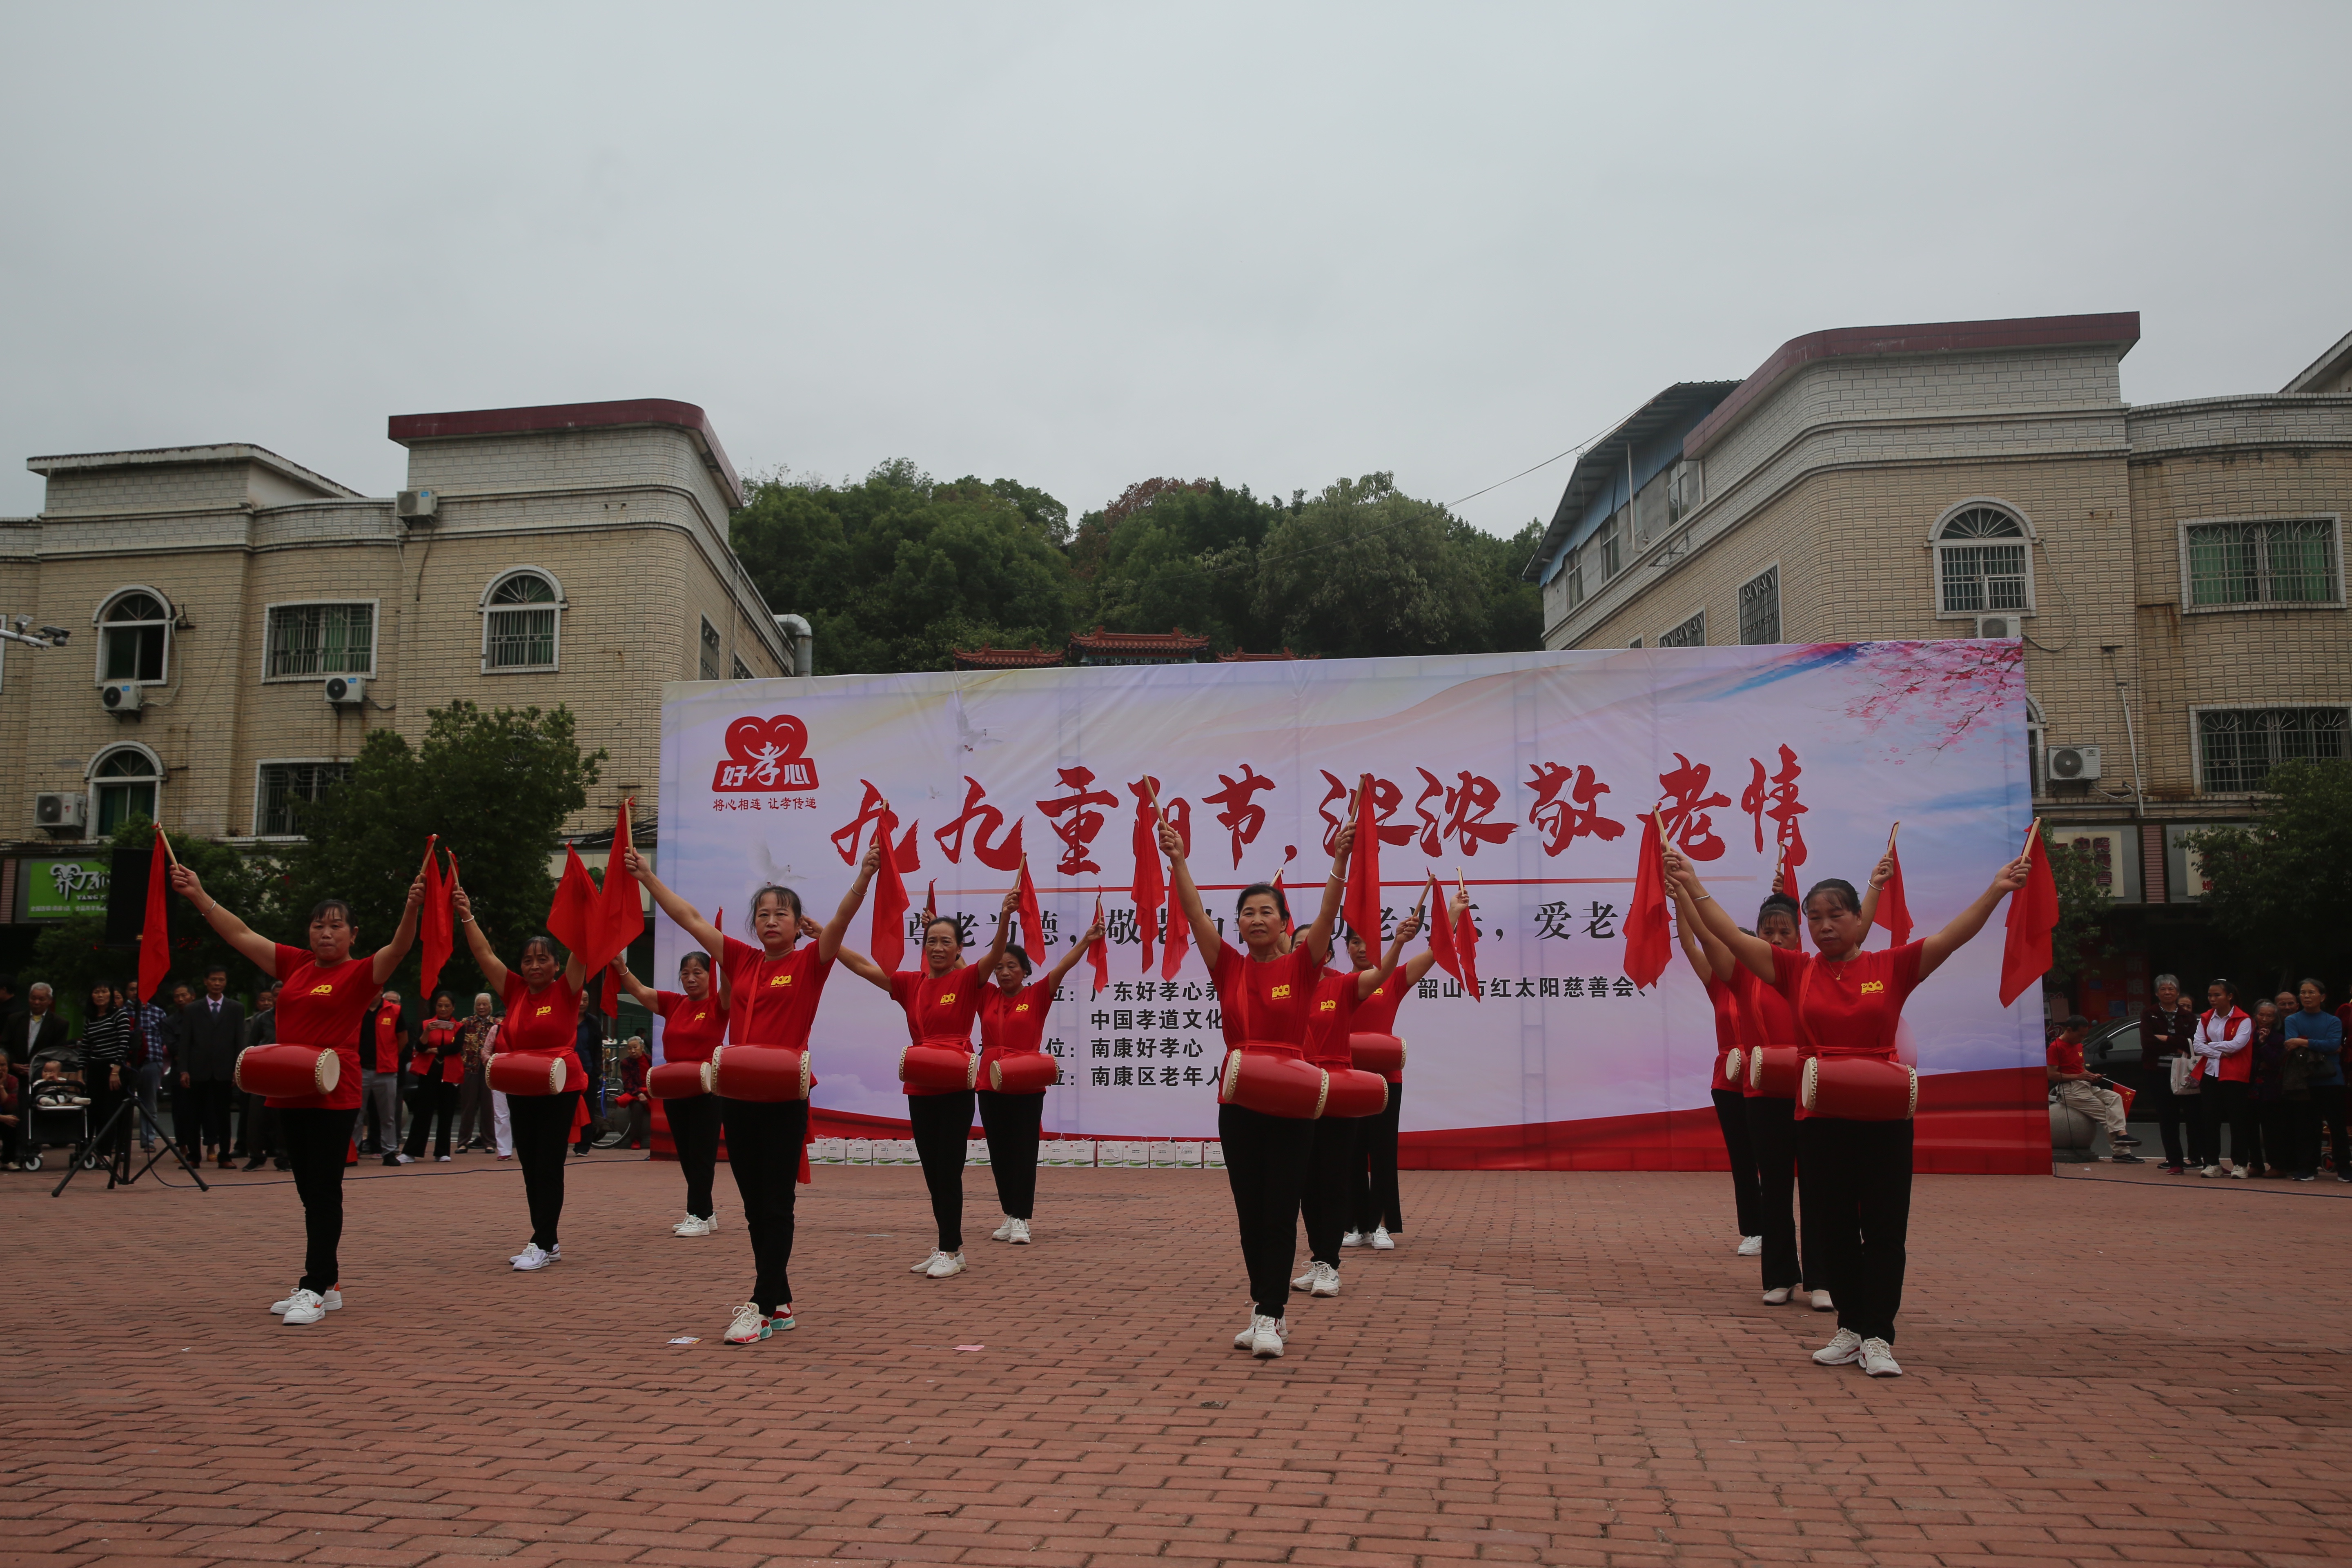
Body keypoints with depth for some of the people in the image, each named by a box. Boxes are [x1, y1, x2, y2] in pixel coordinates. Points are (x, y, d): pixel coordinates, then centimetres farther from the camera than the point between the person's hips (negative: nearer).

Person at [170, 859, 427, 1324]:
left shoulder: (361, 973, -5)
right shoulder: (296, 965, 12)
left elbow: (398, 949, -23)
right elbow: (242, 935, 17)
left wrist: (412, 909, -41)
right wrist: (198, 895, 16)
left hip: (334, 1097, -6)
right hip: (290, 1094, 6)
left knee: (324, 1193, -4)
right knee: (310, 1193, 12)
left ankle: (315, 1290, -1)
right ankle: (327, 1284, 20)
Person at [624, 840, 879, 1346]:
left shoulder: (809, 963, -1)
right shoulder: (741, 961, 10)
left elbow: (842, 918, -17)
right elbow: (689, 918, 14)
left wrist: (865, 875, -31)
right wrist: (646, 876, 16)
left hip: (784, 1099, -5)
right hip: (738, 1095, 5)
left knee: (776, 1205, -1)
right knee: (754, 1206, 10)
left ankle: (761, 1306, 0)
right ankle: (780, 1305, 20)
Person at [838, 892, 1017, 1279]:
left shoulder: (967, 980, -4)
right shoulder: (910, 983, 8)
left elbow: (995, 956, -22)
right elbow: (862, 966, 8)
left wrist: (1005, 919, -39)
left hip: (955, 1088, -5)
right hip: (920, 1087, 5)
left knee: (949, 1170, -4)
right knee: (933, 1171, 11)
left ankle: (951, 1251, 4)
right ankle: (949, 1248, 21)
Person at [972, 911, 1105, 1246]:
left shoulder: (1036, 996, 1)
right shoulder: (987, 997, 8)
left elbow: (1061, 968, -10)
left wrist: (1086, 940, -22)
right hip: (990, 1085, 4)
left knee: (1024, 1154, -3)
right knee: (999, 1155, 9)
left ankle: (1022, 1221, -2)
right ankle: (1010, 1217, 18)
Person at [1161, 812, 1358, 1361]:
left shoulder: (1301, 966, 0)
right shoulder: (1229, 967, 5)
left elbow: (1328, 916, -14)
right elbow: (1196, 914, -4)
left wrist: (1341, 858, -26)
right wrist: (1177, 861, -15)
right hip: (1238, 1101, 3)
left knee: (1280, 1212, -2)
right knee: (1250, 1212, 9)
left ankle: (1269, 1317, 2)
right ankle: (1268, 1308, 22)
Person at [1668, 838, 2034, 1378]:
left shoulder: (1891, 967, 0)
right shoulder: (1796, 971, 2)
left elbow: (1953, 936, -6)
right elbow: (1732, 937, -4)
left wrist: (1997, 890, -16)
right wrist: (1694, 886, -11)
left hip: (1884, 1116, -1)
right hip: (1819, 1117, 1)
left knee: (1884, 1228, 3)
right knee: (1832, 1227, 8)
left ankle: (1878, 1337, 10)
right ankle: (1850, 1329, 21)